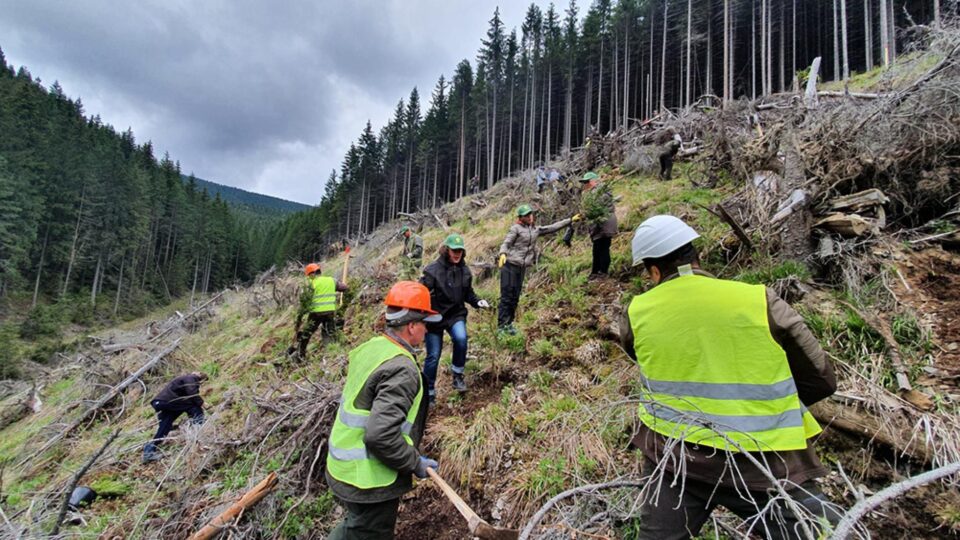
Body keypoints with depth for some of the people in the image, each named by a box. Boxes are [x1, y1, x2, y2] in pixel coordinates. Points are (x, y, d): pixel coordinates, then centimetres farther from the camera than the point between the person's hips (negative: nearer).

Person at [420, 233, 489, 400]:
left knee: (461, 338, -28)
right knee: (433, 356, 4)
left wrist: (478, 302, -7)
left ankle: (457, 374, -4)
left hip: (456, 315, 3)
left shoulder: (464, 270, -1)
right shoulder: (432, 270, -16)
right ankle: (429, 392, 24)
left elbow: (468, 294, 11)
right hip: (435, 316, -2)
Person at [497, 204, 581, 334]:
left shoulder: (536, 230, 15)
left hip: (522, 268, 6)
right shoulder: (516, 228, -5)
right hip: (510, 265, -6)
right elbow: (505, 243, -13)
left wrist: (570, 220, 21)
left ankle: (508, 324, 16)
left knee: (515, 297, 8)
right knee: (507, 296, -8)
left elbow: (552, 228, 19)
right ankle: (501, 325, -6)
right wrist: (503, 254, -34)